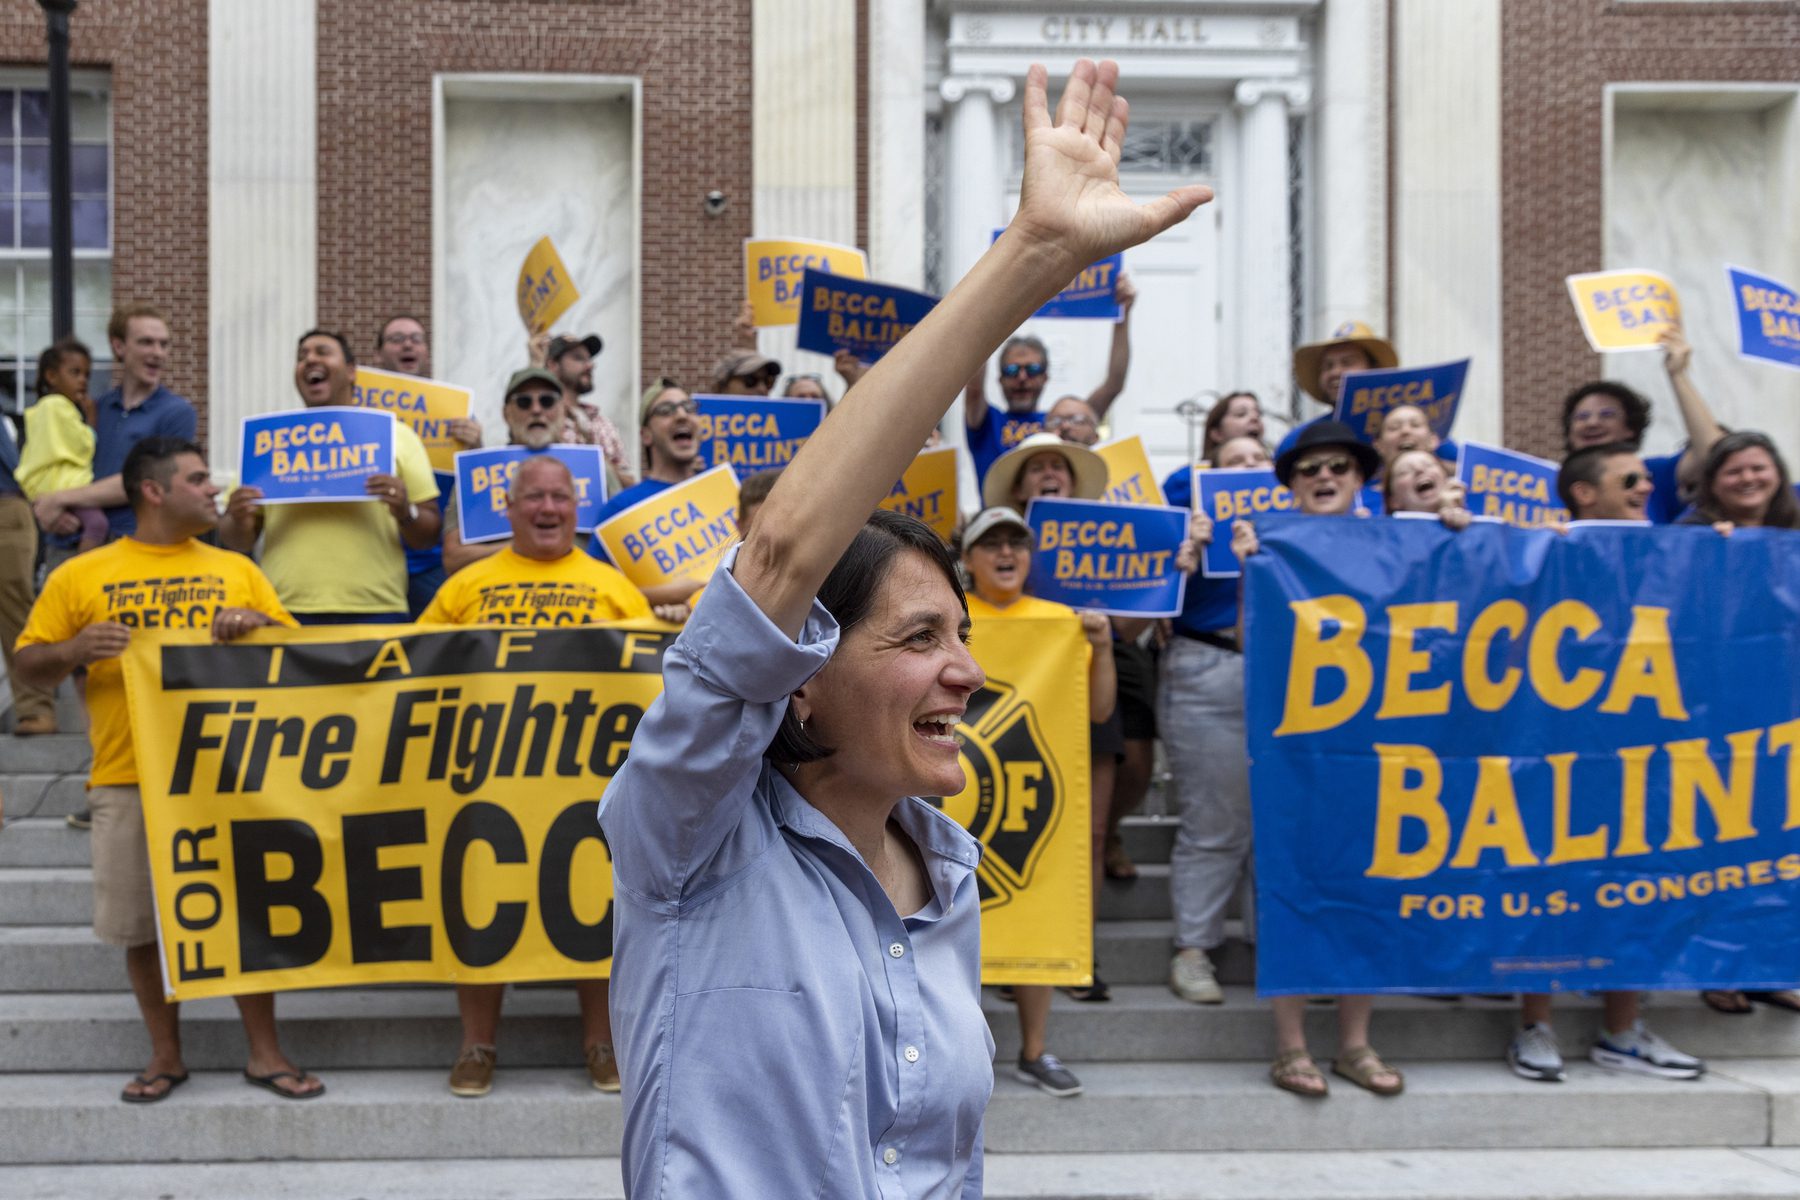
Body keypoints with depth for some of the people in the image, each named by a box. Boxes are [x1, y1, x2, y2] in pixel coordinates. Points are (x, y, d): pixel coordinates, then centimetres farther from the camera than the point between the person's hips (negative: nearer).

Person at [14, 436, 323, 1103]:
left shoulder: (235, 569, 11)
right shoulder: (80, 576, 5)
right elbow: (29, 665, 6)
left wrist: (259, 624, -10)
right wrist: (73, 650, -14)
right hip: (128, 778, -1)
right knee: (142, 923, 7)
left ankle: (265, 1053, 14)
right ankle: (166, 1055, 23)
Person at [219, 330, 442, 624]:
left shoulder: (397, 434, 10)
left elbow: (428, 538, 8)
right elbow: (235, 542, 15)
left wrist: (405, 513, -12)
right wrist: (239, 521, -7)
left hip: (374, 611, -1)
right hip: (286, 613, 1)